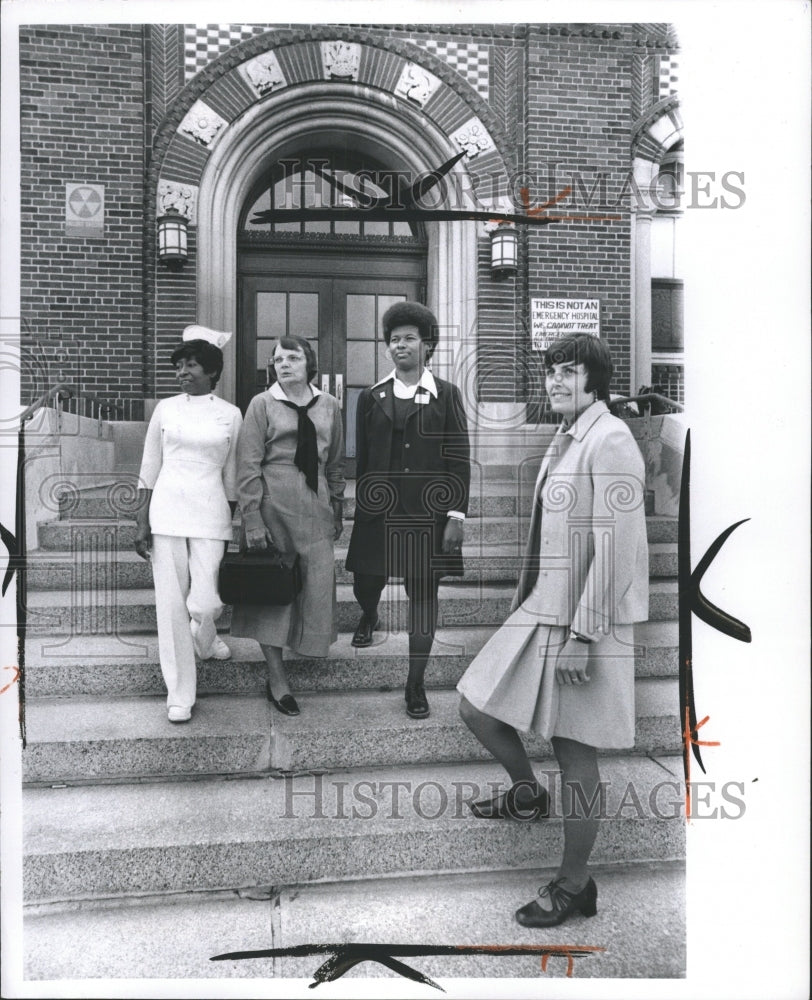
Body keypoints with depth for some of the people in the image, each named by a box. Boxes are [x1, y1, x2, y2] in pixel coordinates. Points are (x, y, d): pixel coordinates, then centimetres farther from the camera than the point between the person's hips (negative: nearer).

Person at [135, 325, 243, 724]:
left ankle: (204, 640, 33)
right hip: (166, 511, 1)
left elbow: (231, 476, 8)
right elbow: (149, 469, 6)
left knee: (205, 603, -7)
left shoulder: (231, 414, 4)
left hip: (210, 514, -1)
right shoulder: (165, 409, 5)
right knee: (171, 603, 1)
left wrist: (229, 529, 8)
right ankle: (179, 694, 15)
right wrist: (142, 522, 1)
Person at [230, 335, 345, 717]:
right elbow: (248, 467, -5)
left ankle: (306, 640, 29)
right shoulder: (262, 404, -1)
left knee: (318, 583, 1)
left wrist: (337, 509, 14)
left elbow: (336, 463, 15)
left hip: (315, 506, 3)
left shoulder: (329, 406, 9)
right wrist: (252, 520, -11)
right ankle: (276, 679, 12)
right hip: (273, 503, -3)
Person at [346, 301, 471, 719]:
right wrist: (362, 508, 5)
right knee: (366, 581, 7)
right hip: (379, 511, 2)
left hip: (428, 512, -2)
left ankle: (416, 683, 18)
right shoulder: (372, 397, 8)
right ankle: (369, 617, 46)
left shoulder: (446, 394, 3)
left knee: (423, 594, 3)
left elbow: (460, 459, -1)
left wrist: (457, 515, -6)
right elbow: (362, 459, 9)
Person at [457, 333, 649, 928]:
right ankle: (528, 795, 39)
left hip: (584, 621, -9)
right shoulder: (564, 440, 14)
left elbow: (615, 547, -19)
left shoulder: (610, 441, -13)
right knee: (476, 707, 13)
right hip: (540, 610, 9)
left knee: (575, 753, 4)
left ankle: (574, 886, 25)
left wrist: (581, 636, -20)